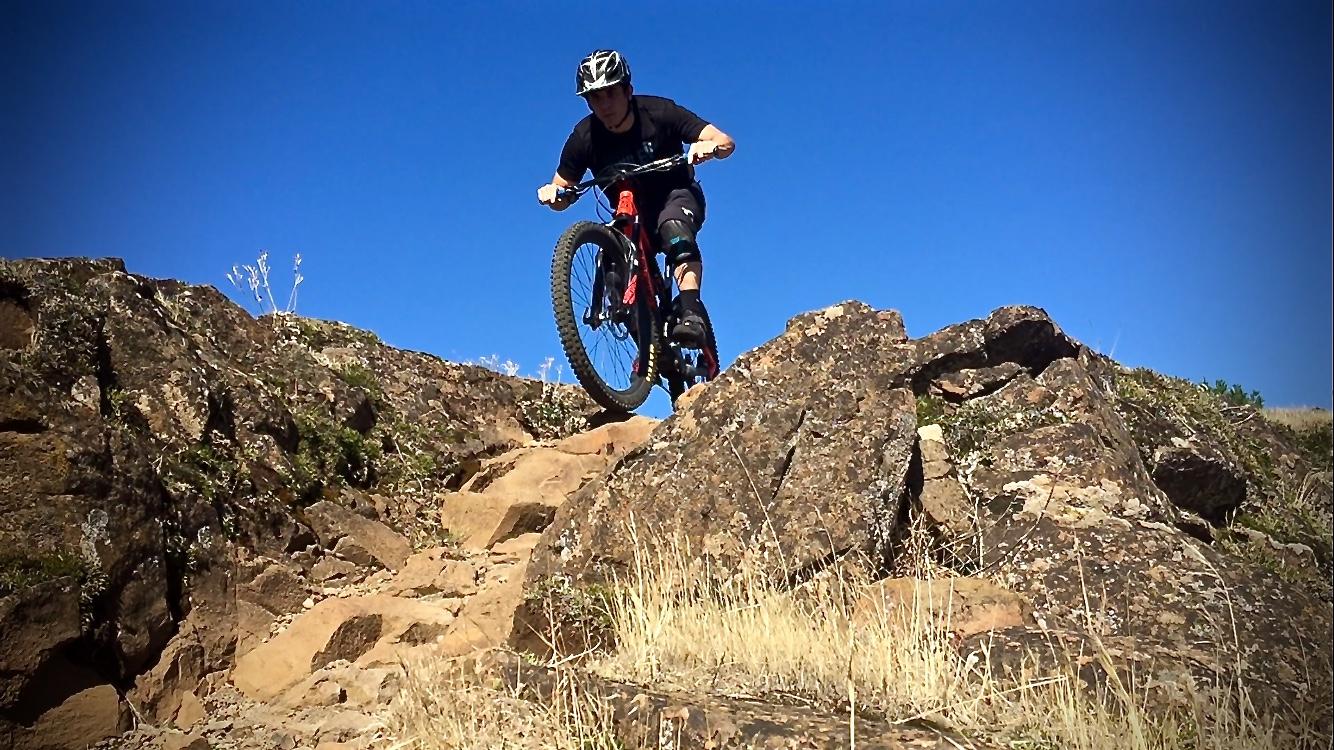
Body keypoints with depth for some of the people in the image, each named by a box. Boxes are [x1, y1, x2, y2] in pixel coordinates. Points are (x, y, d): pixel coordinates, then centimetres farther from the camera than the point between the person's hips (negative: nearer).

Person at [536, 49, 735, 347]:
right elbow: (562, 193, -8)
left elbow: (726, 142, -21)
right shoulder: (584, 138, -17)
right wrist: (551, 193, -31)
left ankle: (690, 312, -46)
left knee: (673, 226, -37)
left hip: (676, 196, -3)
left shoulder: (659, 113, -21)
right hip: (630, 214, 3)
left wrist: (710, 146, -45)